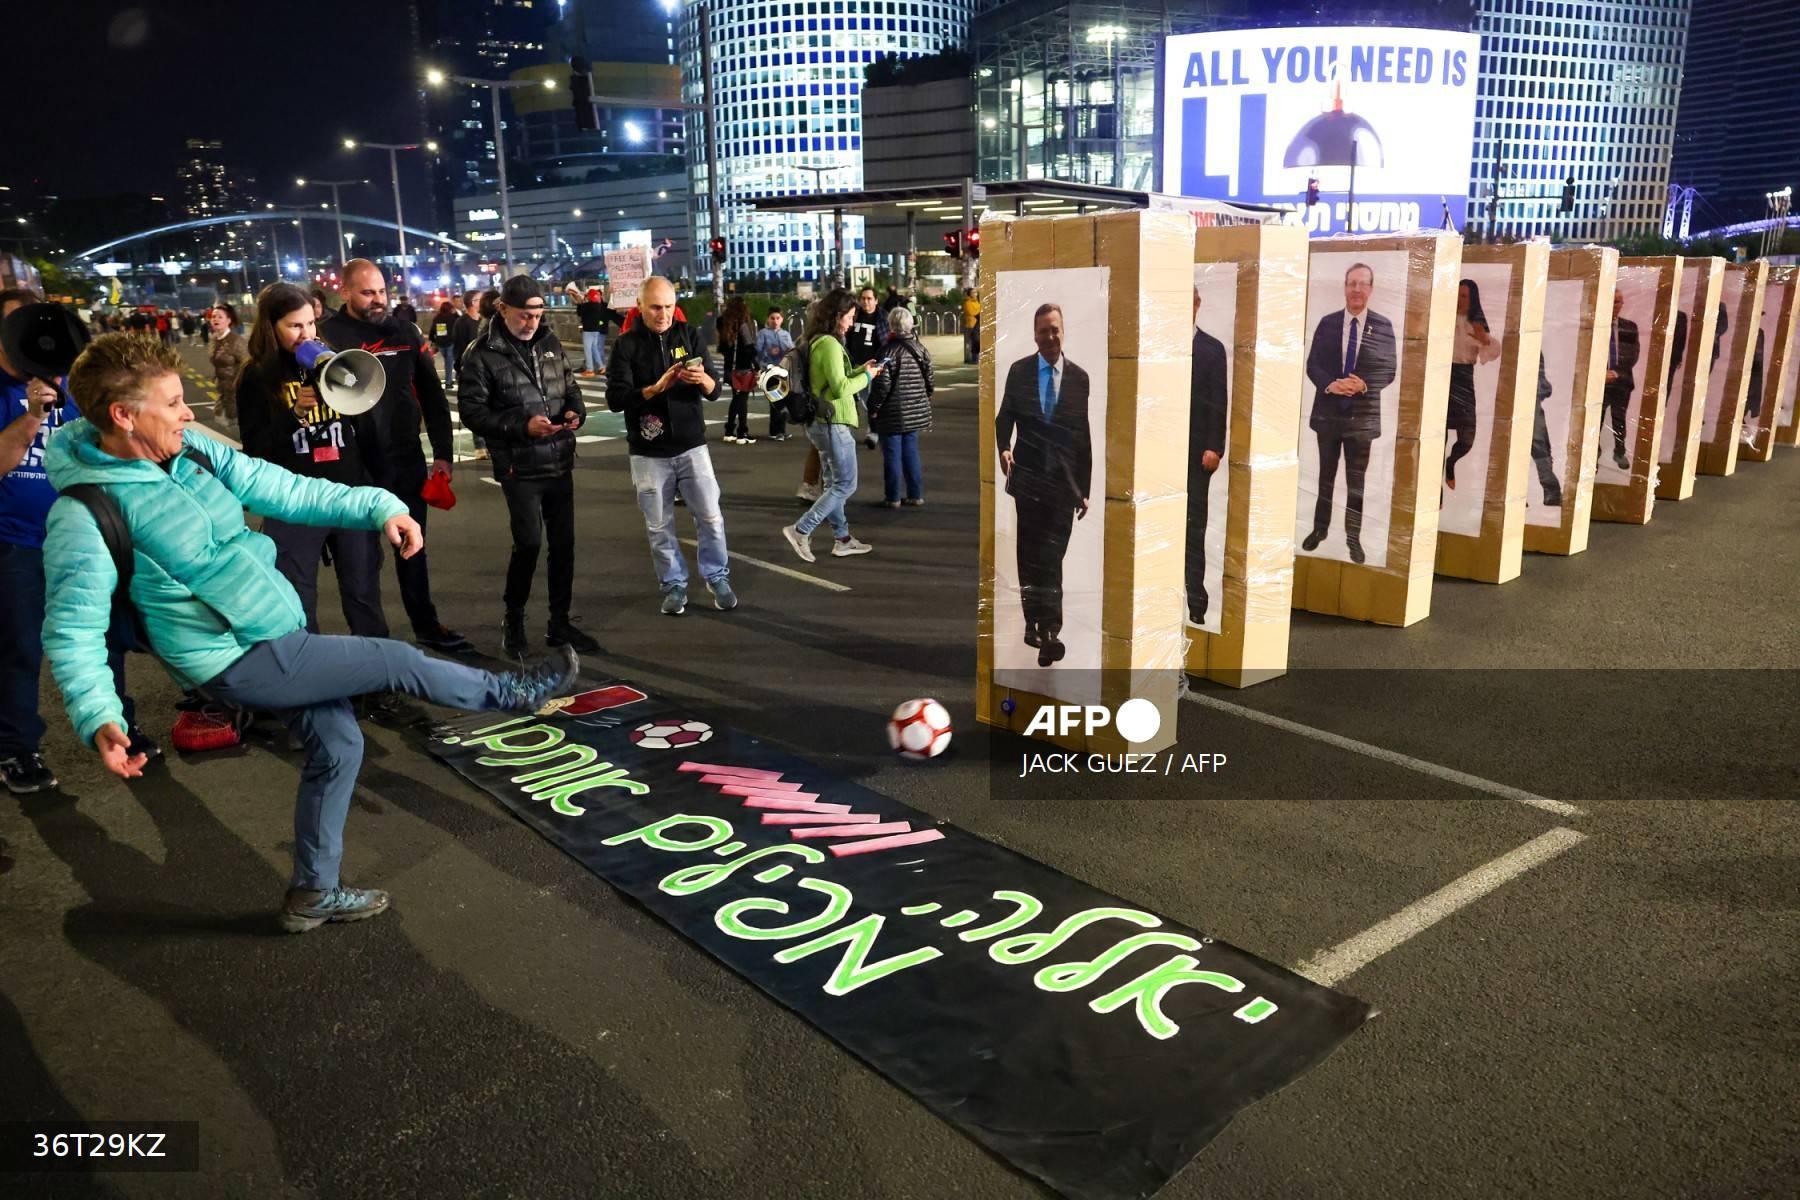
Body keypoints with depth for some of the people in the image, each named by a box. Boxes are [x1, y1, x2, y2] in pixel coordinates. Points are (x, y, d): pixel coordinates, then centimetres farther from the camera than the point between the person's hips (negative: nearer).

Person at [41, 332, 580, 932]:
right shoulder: (84, 515, -20)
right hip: (242, 662, -8)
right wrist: (97, 718, -32)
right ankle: (512, 693, 24)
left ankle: (313, 893, 32)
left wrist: (379, 506, -9)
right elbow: (73, 632, -19)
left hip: (283, 639, 8)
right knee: (397, 662, -2)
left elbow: (283, 491, 2)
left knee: (337, 746, 16)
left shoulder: (194, 451, 0)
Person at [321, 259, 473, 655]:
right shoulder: (329, 336, -7)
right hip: (358, 466, -4)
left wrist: (442, 452, 4)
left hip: (408, 459, 4)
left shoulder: (404, 332, 5)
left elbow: (432, 395, 8)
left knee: (413, 547, 15)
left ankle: (426, 625, 28)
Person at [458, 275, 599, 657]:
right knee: (529, 542, -11)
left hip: (560, 464, 6)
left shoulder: (550, 343, 7)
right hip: (519, 468, -5)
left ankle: (560, 623, 23)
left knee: (563, 543, 9)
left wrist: (576, 411, -5)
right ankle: (513, 619, 13)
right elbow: (472, 411, -11)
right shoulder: (482, 354, -9)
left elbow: (570, 387, 17)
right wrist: (522, 426, -22)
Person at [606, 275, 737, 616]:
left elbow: (714, 391, -2)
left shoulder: (689, 335, 2)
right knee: (659, 526, 7)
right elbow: (615, 399, -11)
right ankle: (674, 585, 22)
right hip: (648, 452, -1)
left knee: (710, 517, 3)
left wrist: (703, 379, -25)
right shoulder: (626, 344, -3)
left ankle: (718, 578, 20)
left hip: (691, 445, 1)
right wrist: (655, 388, -26)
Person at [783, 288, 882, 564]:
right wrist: (866, 377, -7)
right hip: (834, 423, -10)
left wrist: (860, 370, 13)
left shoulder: (815, 342, 12)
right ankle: (801, 530, -6)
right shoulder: (829, 344, -18)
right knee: (845, 485, -3)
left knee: (834, 483, 16)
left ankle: (842, 539, 24)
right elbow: (841, 388, -22)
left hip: (821, 422, 10)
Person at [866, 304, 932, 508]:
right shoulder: (921, 350, 4)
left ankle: (892, 497, 7)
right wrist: (923, 400, 24)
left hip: (893, 414, -6)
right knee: (911, 453, 14)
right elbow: (931, 382, 9)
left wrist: (873, 409, -6)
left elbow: (882, 385, -18)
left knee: (892, 455, 2)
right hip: (916, 413, 6)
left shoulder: (889, 352, -16)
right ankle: (915, 495, 17)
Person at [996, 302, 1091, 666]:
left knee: (1051, 558, -7)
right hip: (1029, 478, 1)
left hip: (1064, 481, -1)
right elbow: (1004, 416, 8)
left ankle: (1048, 632, -8)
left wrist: (1084, 489, 5)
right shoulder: (1018, 371, 4)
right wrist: (1004, 447, -14)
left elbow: (1084, 436, 5)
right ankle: (1034, 622, 19)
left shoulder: (1079, 377, 3)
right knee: (1029, 555, 8)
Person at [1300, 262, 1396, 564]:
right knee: (1325, 474, 14)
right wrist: (1329, 384, -19)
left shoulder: (1383, 326, -3)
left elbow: (1389, 370, -4)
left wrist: (1364, 384, -22)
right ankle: (1320, 528, 28)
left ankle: (1353, 536, 18)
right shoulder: (1327, 322, 1)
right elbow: (1312, 364, 0)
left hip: (1363, 413, -1)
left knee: (1357, 479, 8)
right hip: (1328, 411, 2)